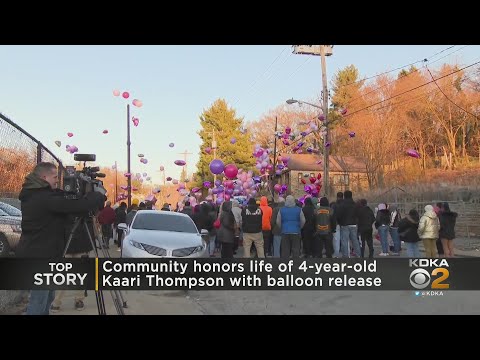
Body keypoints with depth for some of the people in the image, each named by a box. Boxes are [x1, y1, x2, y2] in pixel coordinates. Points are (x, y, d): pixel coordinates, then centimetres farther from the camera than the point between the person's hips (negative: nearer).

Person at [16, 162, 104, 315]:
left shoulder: (33, 195, 10)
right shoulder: (45, 198, -22)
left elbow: (63, 204, 19)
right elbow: (77, 206, -27)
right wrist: (98, 196, -10)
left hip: (36, 253, 10)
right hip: (40, 256, -10)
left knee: (47, 296, 19)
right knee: (39, 301, -3)